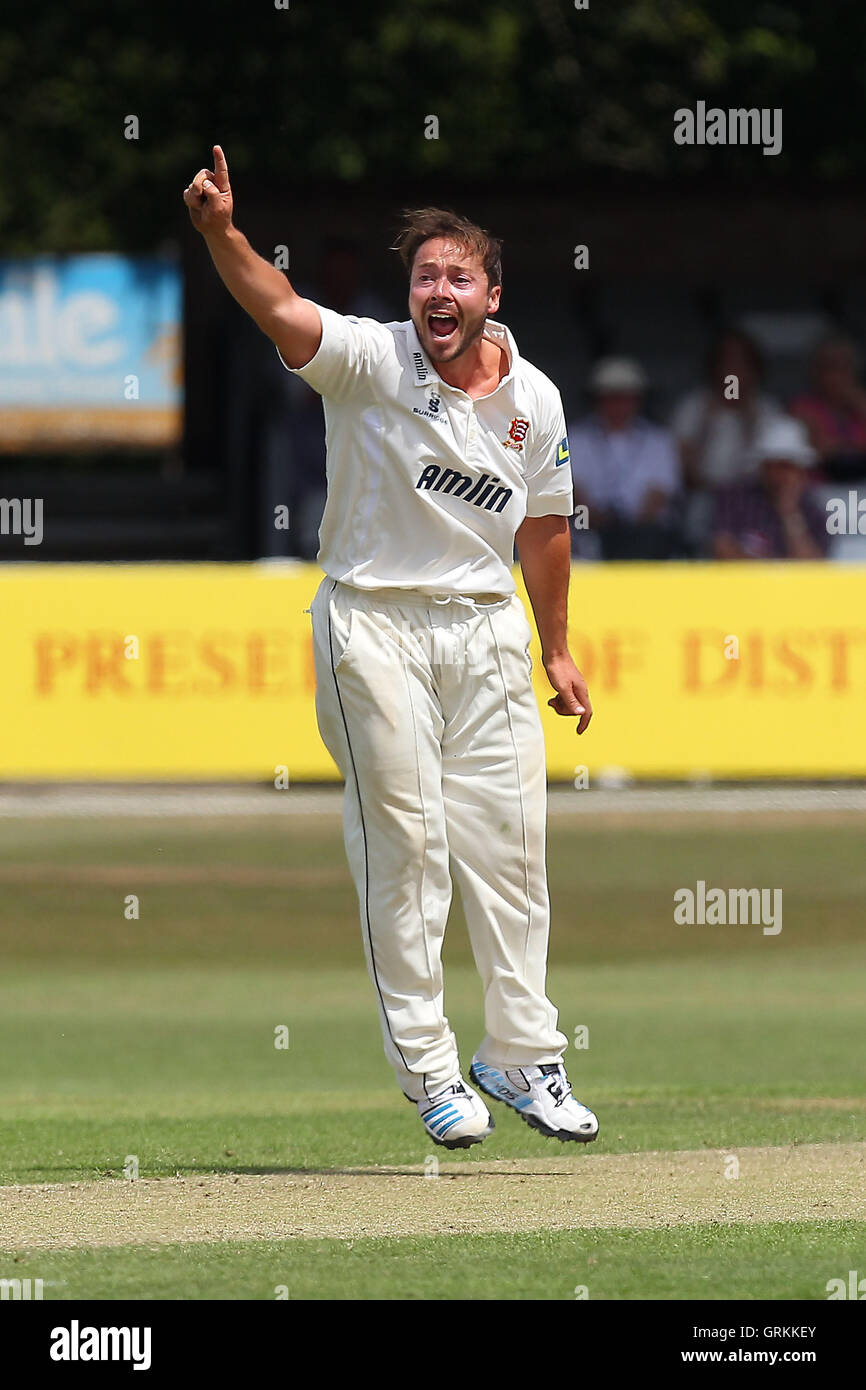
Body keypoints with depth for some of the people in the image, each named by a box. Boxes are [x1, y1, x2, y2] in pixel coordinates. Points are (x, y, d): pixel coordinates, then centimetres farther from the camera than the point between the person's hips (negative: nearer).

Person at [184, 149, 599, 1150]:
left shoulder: (534, 401, 3)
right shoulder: (370, 362, -10)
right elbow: (280, 310, -28)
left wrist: (557, 652, 19)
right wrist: (221, 232, -47)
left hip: (485, 631, 4)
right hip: (374, 626, -4)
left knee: (511, 841, 5)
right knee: (405, 846, -3)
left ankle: (521, 1053, 17)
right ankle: (426, 1067, 3)